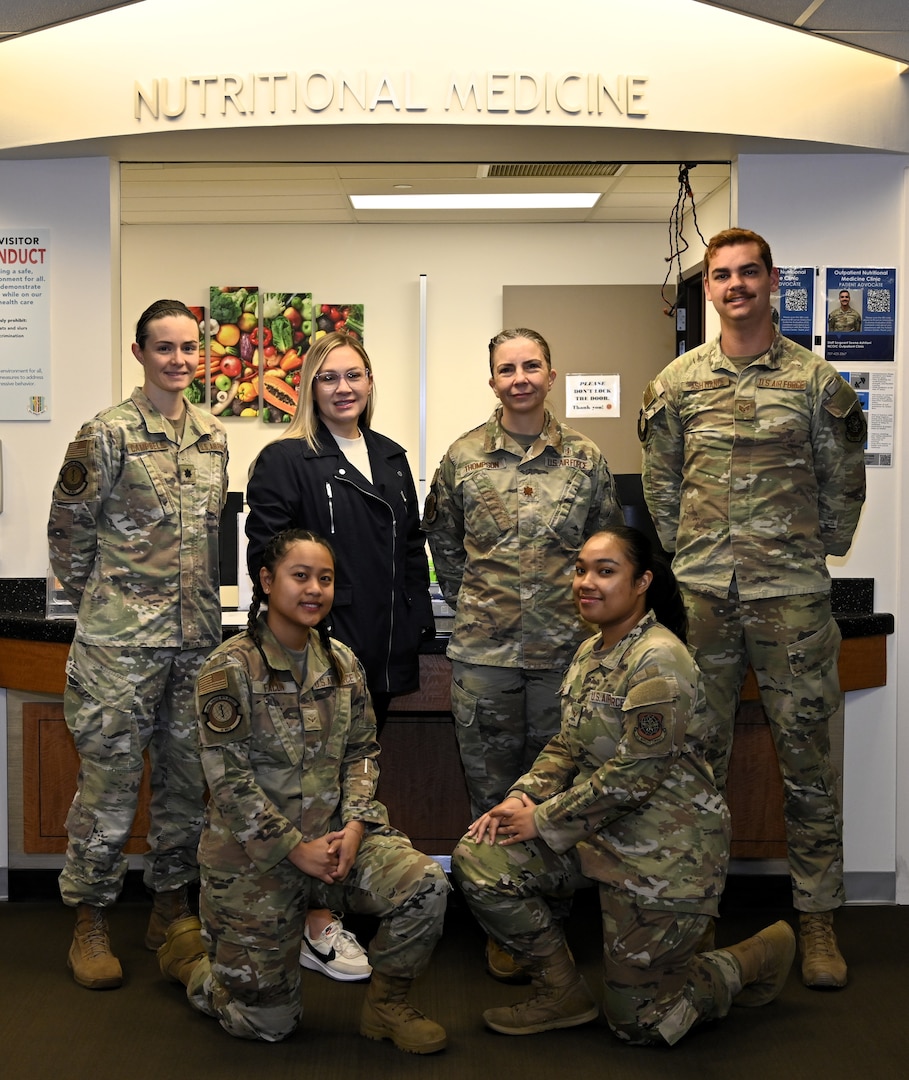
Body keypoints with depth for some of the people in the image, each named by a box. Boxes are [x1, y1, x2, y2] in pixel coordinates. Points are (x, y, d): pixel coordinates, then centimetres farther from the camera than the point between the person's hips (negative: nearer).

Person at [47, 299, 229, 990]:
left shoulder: (214, 438, 11)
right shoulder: (107, 435, -7)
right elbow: (68, 530, -2)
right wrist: (99, 603, 4)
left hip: (198, 639, 5)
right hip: (120, 644, -5)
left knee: (186, 778, 12)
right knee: (110, 781, 1)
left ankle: (172, 907, 27)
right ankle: (91, 923, 15)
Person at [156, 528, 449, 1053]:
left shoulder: (342, 662, 3)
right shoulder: (231, 668, -14)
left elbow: (362, 752, 6)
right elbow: (229, 779, -16)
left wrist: (354, 826, -10)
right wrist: (295, 849, -18)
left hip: (331, 831, 5)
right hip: (253, 852, -4)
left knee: (426, 884, -22)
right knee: (268, 1022, 4)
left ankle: (387, 1005, 4)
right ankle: (189, 946, 34)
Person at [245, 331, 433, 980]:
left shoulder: (391, 458, 16)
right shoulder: (286, 460, -5)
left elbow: (413, 548, 19)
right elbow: (267, 554, -9)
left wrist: (420, 622, 14)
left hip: (381, 651, 7)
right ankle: (318, 930, 5)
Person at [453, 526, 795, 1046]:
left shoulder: (660, 661, -21)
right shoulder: (591, 651, 7)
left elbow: (635, 773, -25)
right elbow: (568, 746, 11)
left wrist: (544, 820, -18)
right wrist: (522, 798, -7)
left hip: (665, 848, -8)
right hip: (602, 828, 8)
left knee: (638, 1021, 2)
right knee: (477, 860, -9)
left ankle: (757, 958, 26)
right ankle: (563, 994, 8)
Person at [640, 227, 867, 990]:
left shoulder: (817, 381, 2)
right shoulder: (677, 383, 6)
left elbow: (844, 484, 7)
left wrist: (811, 559, 8)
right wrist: (690, 560, 9)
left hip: (792, 598, -1)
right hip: (702, 596, 1)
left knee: (807, 755, 4)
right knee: (699, 754, 9)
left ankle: (817, 918, 17)